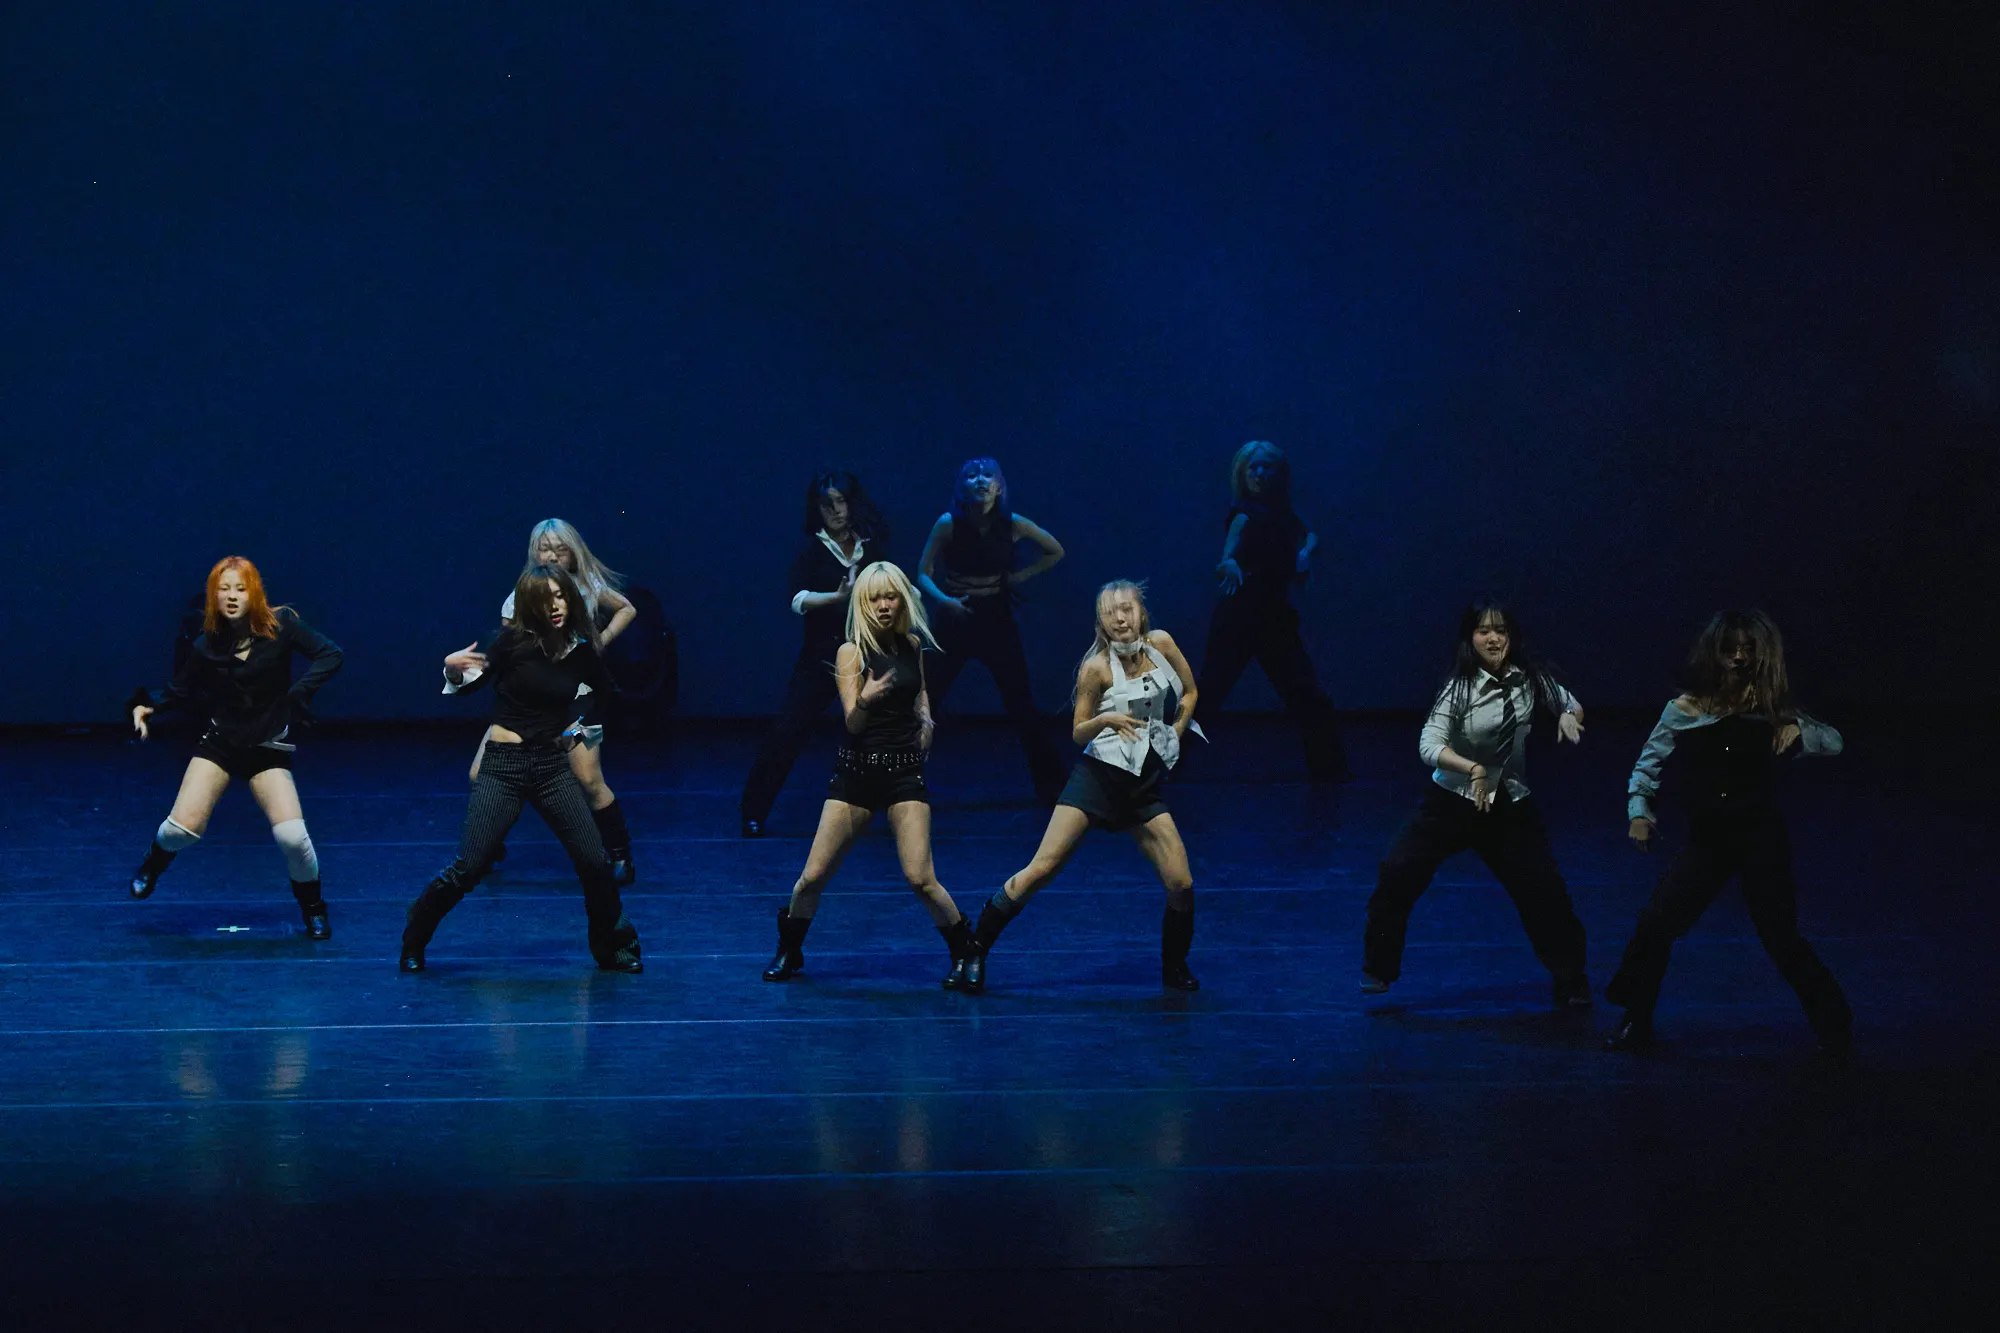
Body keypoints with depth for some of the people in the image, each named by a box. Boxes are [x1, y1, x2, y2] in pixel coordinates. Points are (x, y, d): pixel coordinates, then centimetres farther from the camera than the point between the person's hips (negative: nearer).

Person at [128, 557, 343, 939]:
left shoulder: (280, 626, -9)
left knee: (292, 836, -17)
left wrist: (300, 693, -23)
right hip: (219, 742, 1)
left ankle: (313, 910, 11)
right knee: (183, 827, -14)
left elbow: (330, 655, -12)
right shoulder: (206, 646, -4)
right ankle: (153, 864, 24)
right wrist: (148, 705, -12)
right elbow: (180, 692, 5)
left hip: (268, 748, -1)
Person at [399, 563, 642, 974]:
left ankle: (611, 947, 21)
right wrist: (453, 668, -21)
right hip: (503, 766, -3)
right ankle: (413, 943, 14)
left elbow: (610, 696, 24)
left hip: (553, 766, 3)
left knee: (594, 862, -2)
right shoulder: (513, 641, -8)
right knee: (467, 867, -8)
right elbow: (466, 685, -1)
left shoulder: (580, 651, 3)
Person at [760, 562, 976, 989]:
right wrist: (865, 700, -38)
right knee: (814, 876, -1)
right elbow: (853, 723, -17)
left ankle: (965, 954, 6)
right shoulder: (851, 652, -7)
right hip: (856, 772, -1)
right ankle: (788, 953, 22)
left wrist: (925, 716, 6)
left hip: (905, 772, 1)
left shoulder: (913, 644, 5)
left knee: (921, 878, -12)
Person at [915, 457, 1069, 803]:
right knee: (925, 705, -1)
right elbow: (924, 573, -8)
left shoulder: (1013, 524, -6)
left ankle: (1051, 787, 11)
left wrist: (1022, 575, -3)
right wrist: (943, 600, -27)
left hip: (997, 622, 1)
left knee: (1023, 707, 1)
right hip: (955, 622, -1)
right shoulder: (949, 523, -10)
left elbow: (1055, 552, 9)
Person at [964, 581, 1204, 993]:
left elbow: (1189, 691, 18)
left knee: (1181, 884, -5)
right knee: (1041, 869, -13)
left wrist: (1174, 736, 7)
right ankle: (975, 951, -4)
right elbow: (1078, 734, -2)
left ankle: (1174, 969, 19)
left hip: (1146, 786, 4)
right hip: (1098, 776, -4)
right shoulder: (1097, 668, -9)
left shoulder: (1161, 644, 1)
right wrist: (1105, 719, -21)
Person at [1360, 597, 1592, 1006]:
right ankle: (1379, 969, 5)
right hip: (1453, 801, -2)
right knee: (1397, 872, -14)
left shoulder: (1530, 678, -4)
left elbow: (1569, 703, 13)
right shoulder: (1460, 687, -16)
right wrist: (1473, 769, -41)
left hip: (1510, 807, 3)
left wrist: (1569, 715, -11)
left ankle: (1570, 981, 21)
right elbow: (1430, 745, -26)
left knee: (1545, 890, -1)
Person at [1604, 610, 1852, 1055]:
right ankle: (1635, 1023, 10)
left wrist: (1797, 730, -18)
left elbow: (1833, 742, 0)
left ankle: (1834, 1027, 16)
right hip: (1706, 843, 2)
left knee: (1781, 938, -2)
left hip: (1762, 842, -2)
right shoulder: (1683, 713, -1)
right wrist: (1639, 812, -5)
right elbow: (1647, 766, 8)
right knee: (1654, 926, -8)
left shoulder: (1770, 712, -3)